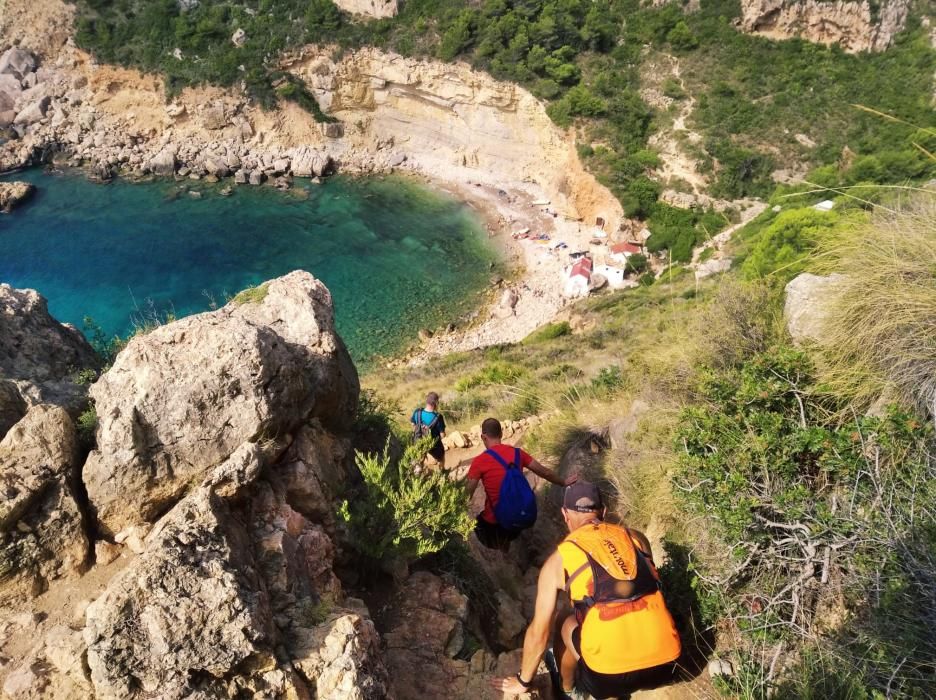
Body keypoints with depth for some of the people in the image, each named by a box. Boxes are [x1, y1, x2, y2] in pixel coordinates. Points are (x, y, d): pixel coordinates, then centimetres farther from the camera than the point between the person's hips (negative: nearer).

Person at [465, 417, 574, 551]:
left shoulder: (480, 461, -15)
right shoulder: (517, 453, -2)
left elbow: (467, 495, -10)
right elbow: (544, 472, 9)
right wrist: (564, 482, 26)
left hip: (495, 521, -6)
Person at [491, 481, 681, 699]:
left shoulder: (560, 559, 3)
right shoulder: (637, 538, 12)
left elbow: (539, 633, 9)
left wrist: (522, 681, 27)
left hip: (612, 675, -3)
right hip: (666, 660, 4)